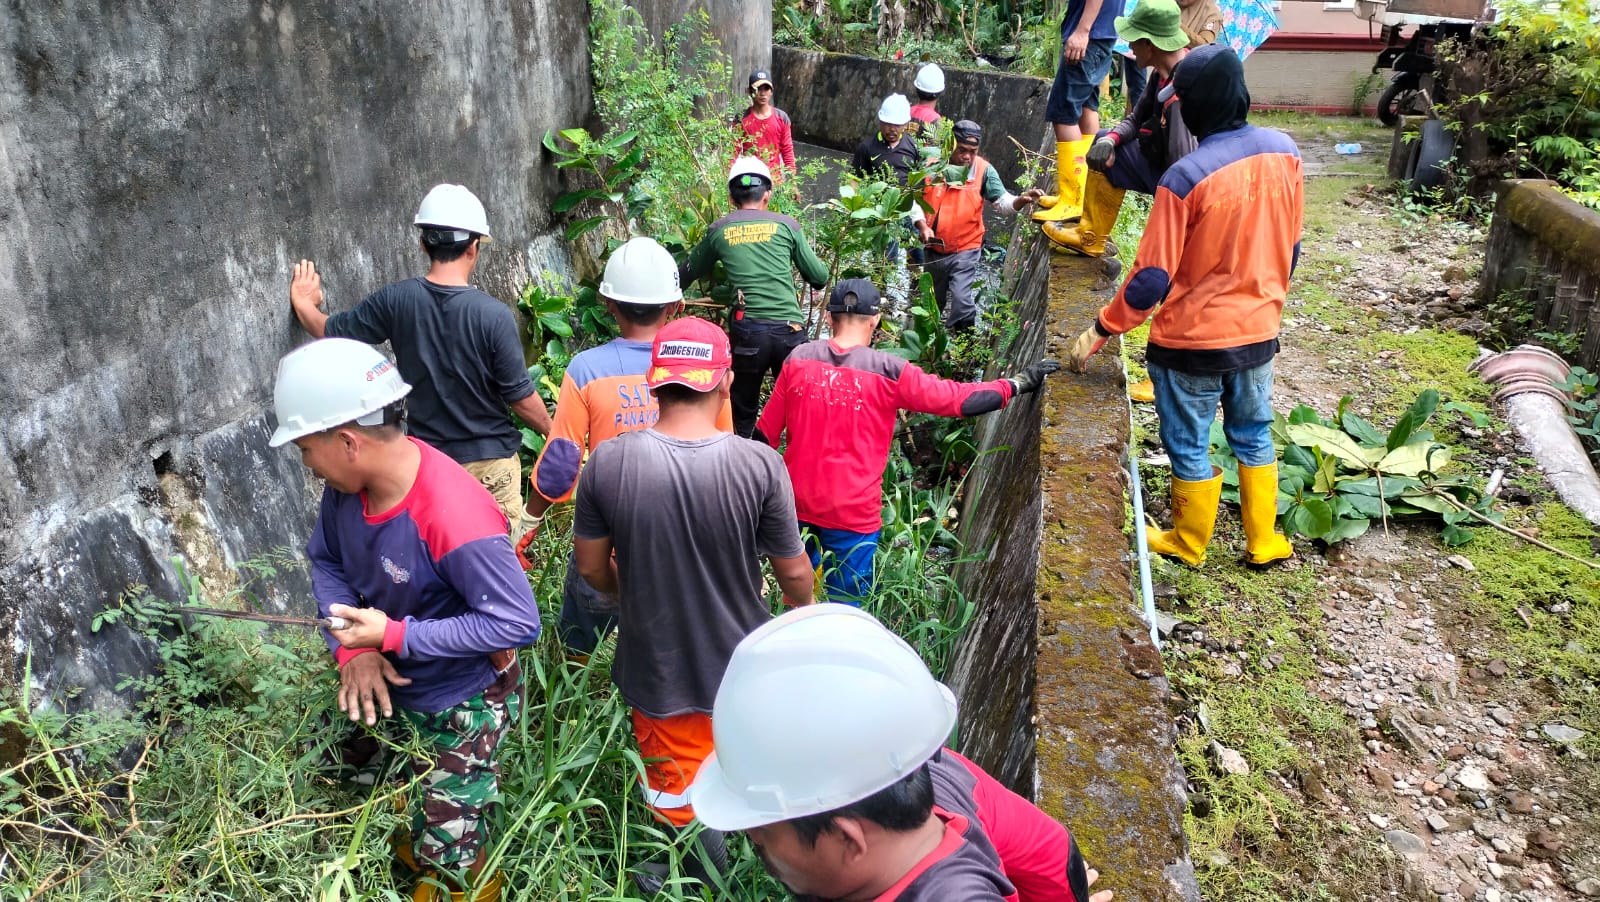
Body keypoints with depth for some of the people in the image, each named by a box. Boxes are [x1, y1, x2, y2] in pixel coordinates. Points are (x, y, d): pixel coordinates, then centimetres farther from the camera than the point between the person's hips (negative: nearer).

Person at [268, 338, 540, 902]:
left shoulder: (454, 520, -38)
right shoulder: (348, 484, -13)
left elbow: (517, 622, -32)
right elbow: (325, 560, 2)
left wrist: (393, 635, -29)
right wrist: (353, 647, -16)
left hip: (463, 705, -7)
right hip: (388, 686, 7)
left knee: (446, 852, 10)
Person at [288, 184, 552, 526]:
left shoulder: (396, 301, -11)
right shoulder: (494, 315, -20)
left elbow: (332, 333, 4)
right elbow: (520, 396, -15)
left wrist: (304, 304, 25)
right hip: (490, 459, -3)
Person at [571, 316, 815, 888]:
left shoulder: (607, 462, -19)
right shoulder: (759, 465, -23)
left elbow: (592, 568, -6)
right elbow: (793, 572, -11)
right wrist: (805, 611, 12)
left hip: (656, 669, -1)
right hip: (742, 666, 1)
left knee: (676, 797, 23)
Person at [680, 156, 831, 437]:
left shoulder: (719, 230, 10)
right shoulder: (785, 225, 8)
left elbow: (686, 274, 23)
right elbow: (820, 278, 10)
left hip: (747, 330, 1)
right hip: (789, 329, -1)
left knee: (741, 418, 16)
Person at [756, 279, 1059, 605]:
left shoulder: (798, 359, -4)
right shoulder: (888, 372, -15)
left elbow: (765, 434, 3)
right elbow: (959, 399, -9)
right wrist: (1019, 383, 4)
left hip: (797, 504, 4)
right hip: (852, 515, -4)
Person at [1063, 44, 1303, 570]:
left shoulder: (1185, 177, -24)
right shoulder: (1283, 151, -4)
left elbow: (1152, 280, -22)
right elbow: (1289, 245, 8)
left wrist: (1099, 332, -10)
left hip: (1193, 340, -6)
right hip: (1259, 330, 6)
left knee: (1189, 448, 12)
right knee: (1254, 436, 22)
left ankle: (1187, 546, 30)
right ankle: (1264, 543, 33)